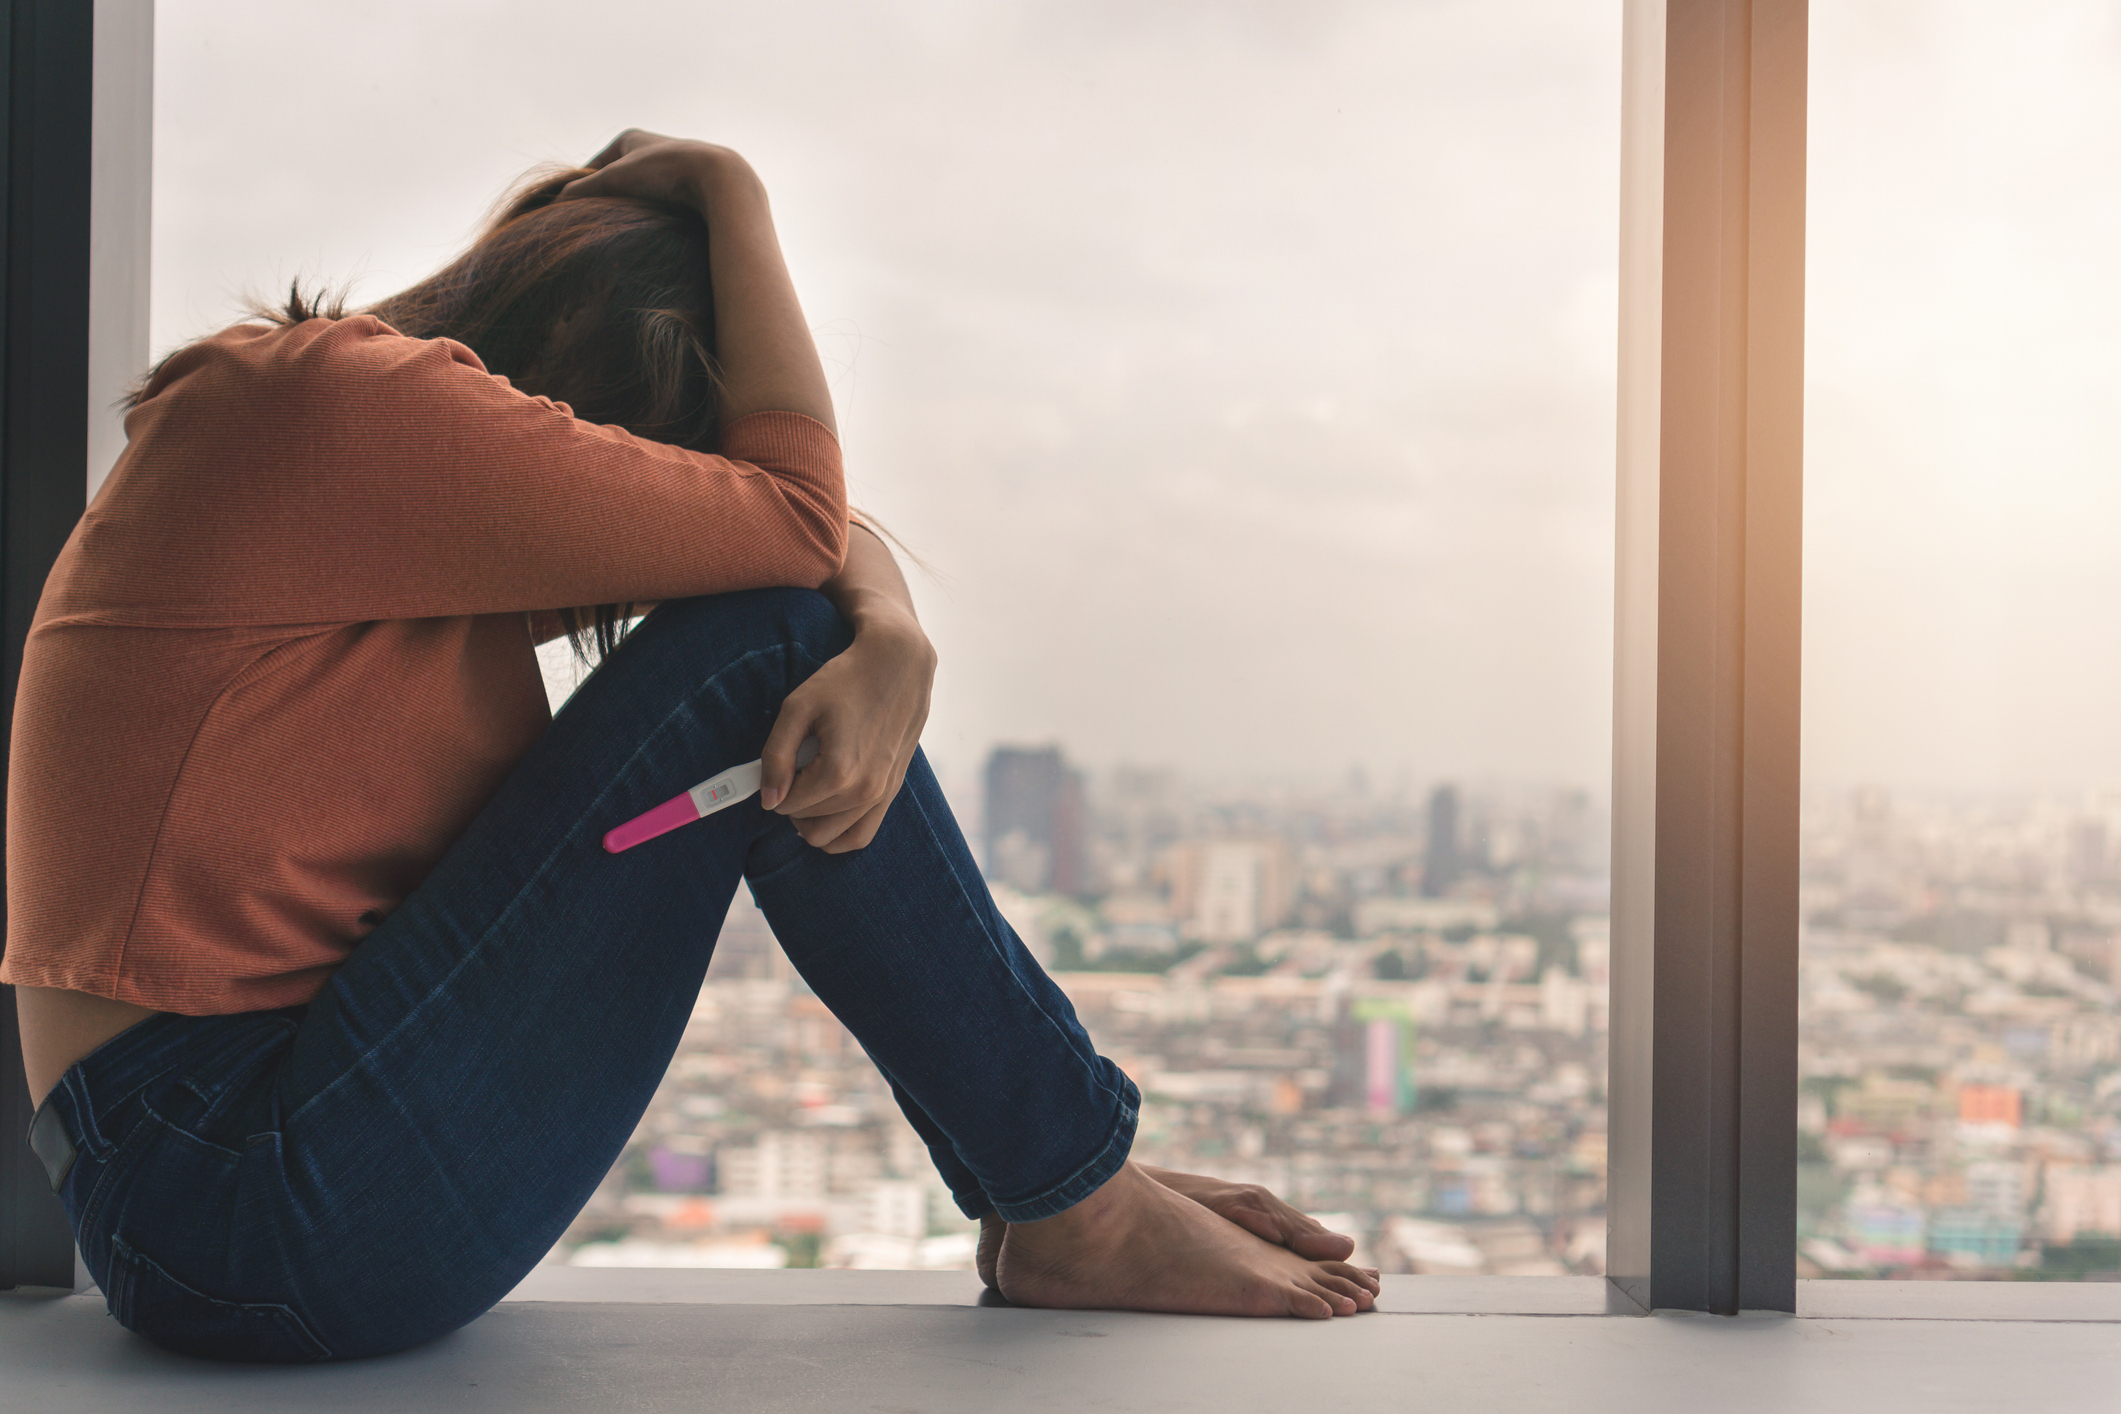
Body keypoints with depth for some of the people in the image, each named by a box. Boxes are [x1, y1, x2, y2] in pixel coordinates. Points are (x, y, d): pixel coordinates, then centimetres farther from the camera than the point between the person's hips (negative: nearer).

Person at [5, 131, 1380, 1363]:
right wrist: (733, 191, -2)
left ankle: (1048, 1168, 7)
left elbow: (831, 536, 10)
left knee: (821, 649, 8)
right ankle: (1080, 1210, -4)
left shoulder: (400, 456, 15)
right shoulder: (345, 397, -15)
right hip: (251, 1203, -10)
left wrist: (896, 646, -13)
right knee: (767, 641, -14)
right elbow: (799, 510, -13)